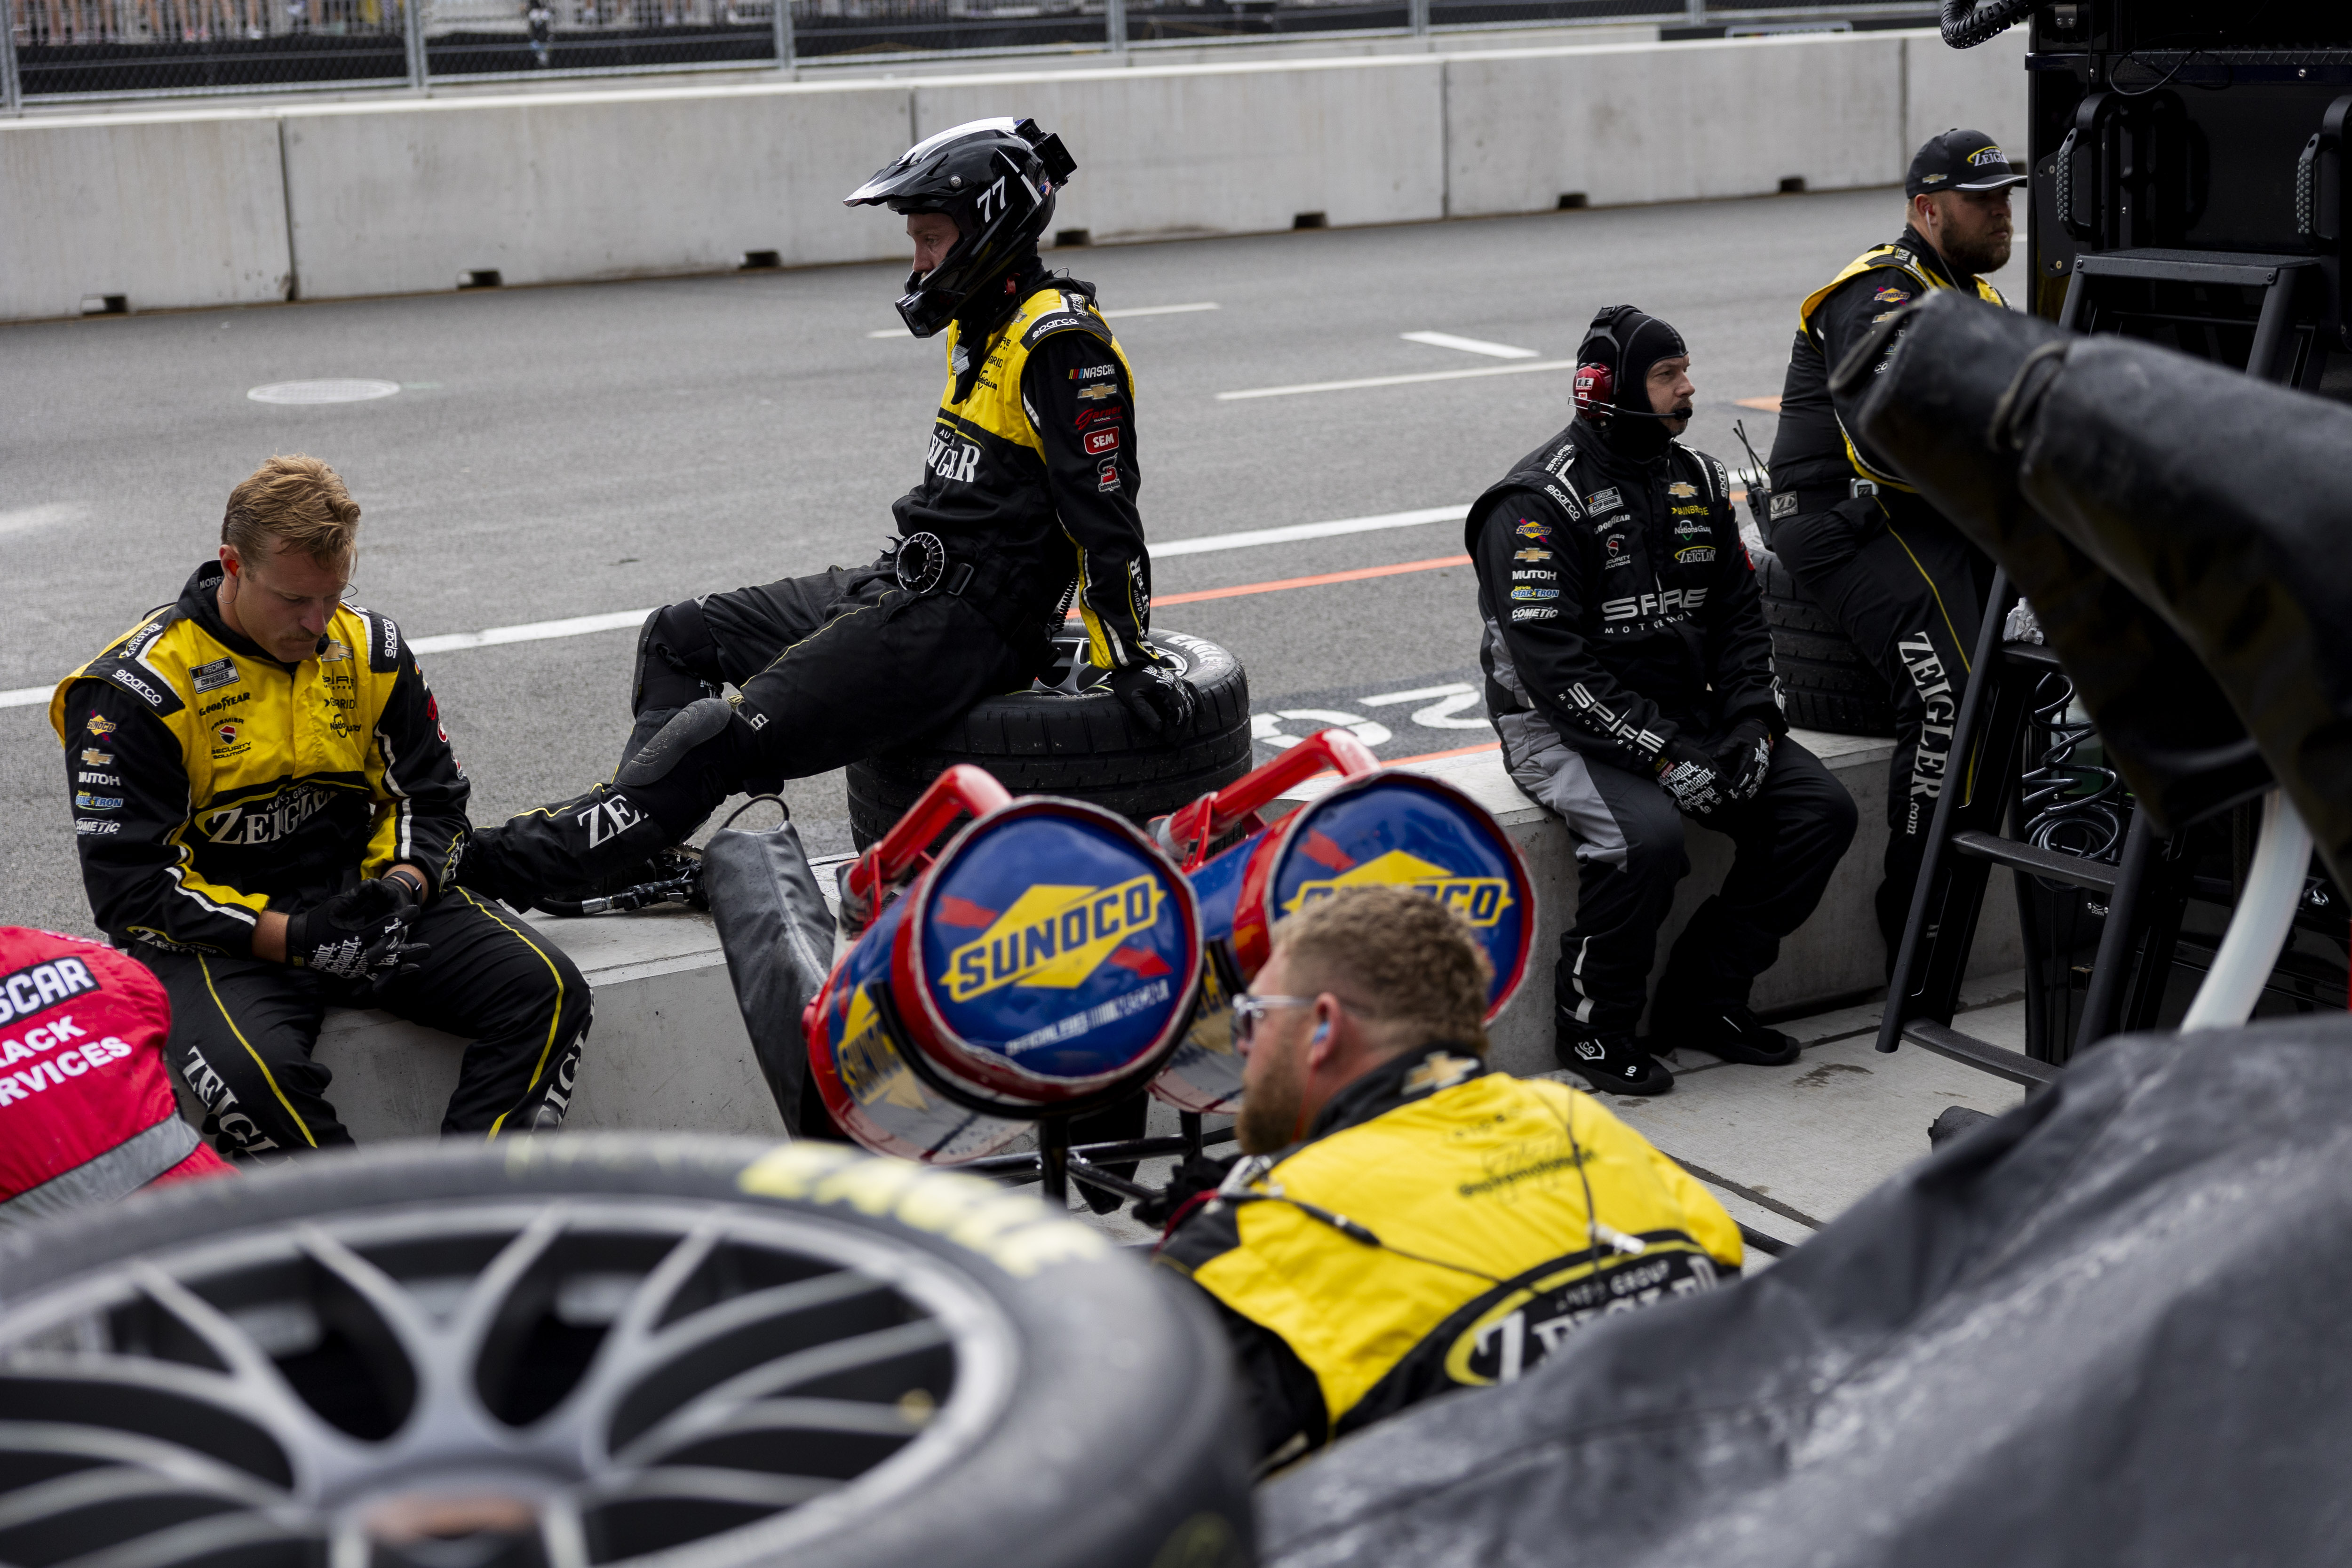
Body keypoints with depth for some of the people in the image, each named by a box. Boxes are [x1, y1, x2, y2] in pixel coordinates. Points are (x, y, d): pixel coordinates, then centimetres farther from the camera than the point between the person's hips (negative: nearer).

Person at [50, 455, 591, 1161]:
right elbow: (130, 889, -13)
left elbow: (433, 803, 11)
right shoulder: (136, 691, -11)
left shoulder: (370, 649, 5)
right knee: (255, 1074, -37)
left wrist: (399, 889, -13)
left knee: (548, 991, -17)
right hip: (224, 934, -5)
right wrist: (293, 939, -23)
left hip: (359, 898, 5)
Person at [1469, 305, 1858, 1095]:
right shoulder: (1540, 501, -14)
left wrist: (1752, 722, -4)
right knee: (1646, 835, -34)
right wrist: (1663, 755, -24)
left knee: (1821, 808, -7)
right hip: (1564, 727, -7)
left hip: (1684, 711, 8)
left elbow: (1740, 614, 13)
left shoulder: (1697, 480, 10)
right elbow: (1552, 660, -21)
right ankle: (1593, 1024, -10)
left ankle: (1703, 996, 3)